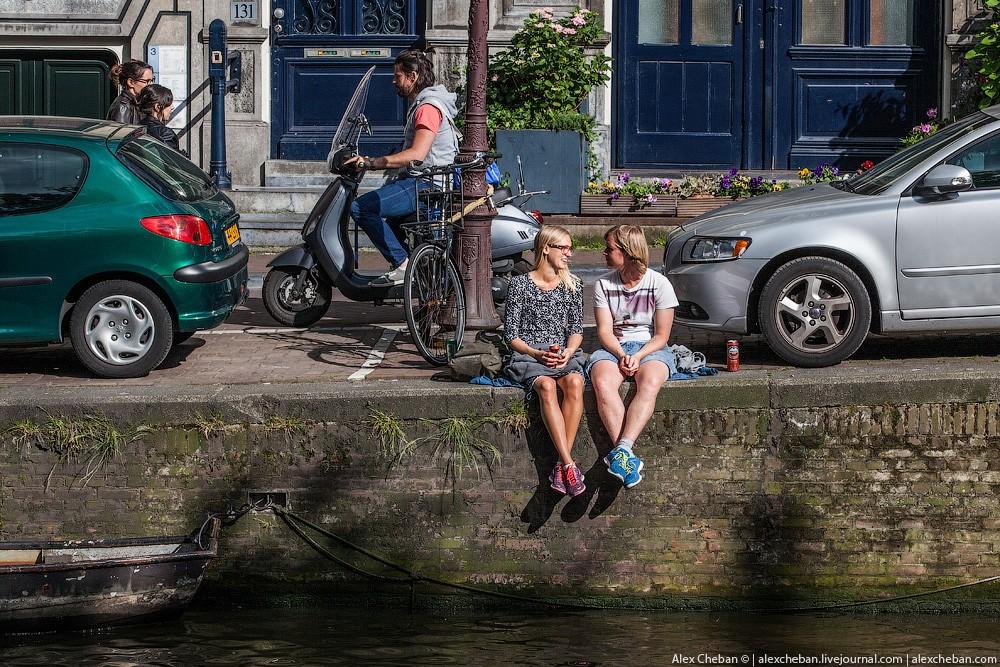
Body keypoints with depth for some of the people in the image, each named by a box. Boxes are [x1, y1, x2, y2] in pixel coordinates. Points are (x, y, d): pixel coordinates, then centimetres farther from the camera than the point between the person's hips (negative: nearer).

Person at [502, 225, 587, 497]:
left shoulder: (573, 285, 13)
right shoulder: (520, 284, 3)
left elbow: (576, 329, 12)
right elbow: (511, 334, 2)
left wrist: (568, 352, -9)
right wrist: (537, 354, -13)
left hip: (565, 354, 3)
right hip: (527, 355, -3)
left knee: (574, 382, -34)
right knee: (547, 386, -36)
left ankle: (562, 464, -36)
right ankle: (569, 465, -43)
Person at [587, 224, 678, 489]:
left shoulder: (658, 283, -2)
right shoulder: (604, 284, 6)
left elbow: (661, 335, -2)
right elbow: (605, 331, 1)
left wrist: (638, 357, -18)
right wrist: (622, 355, -18)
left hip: (650, 348, -2)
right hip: (614, 348, 2)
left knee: (649, 384, -37)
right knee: (602, 383, -34)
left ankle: (621, 450, -51)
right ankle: (627, 456, -44)